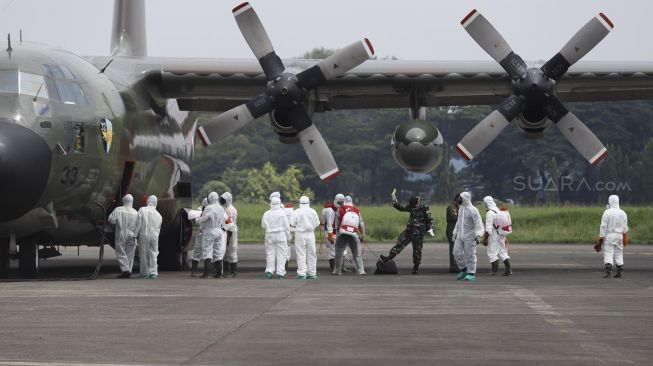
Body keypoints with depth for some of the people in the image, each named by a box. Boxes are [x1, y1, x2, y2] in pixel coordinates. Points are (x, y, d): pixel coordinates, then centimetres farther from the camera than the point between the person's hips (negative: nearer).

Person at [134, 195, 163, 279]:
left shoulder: (142, 210, -4)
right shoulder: (158, 215, 9)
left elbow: (138, 224, -9)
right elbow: (158, 228, 13)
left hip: (144, 235, -3)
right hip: (154, 236, 3)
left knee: (144, 255, 5)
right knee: (153, 254, 6)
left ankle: (144, 273, 10)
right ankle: (153, 272, -4)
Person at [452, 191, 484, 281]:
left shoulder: (473, 210, -12)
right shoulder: (461, 209, 13)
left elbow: (478, 223, -15)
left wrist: (478, 235, -24)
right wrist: (455, 234, 24)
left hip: (469, 236, -7)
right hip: (460, 236, 7)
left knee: (470, 255, -3)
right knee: (457, 253, 2)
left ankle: (471, 274, 5)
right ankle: (464, 270, 17)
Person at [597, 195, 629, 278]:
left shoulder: (607, 212, -10)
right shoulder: (623, 213, 5)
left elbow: (603, 226, -11)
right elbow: (625, 227, 10)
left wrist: (601, 237, -6)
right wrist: (625, 238, 19)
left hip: (609, 236, -4)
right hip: (619, 236, 4)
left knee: (608, 253, -4)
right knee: (619, 254, 10)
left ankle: (608, 271, -14)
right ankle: (620, 272, 10)